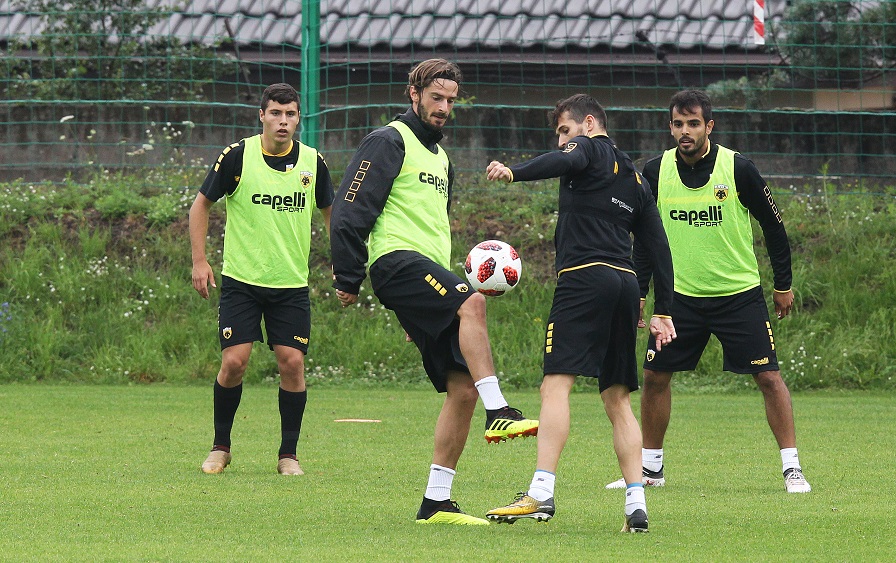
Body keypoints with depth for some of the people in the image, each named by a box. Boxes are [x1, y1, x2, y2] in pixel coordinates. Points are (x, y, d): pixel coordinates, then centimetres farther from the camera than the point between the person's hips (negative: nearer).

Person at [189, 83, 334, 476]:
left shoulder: (312, 162, 1)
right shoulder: (238, 156, -7)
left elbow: (330, 210, 19)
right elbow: (202, 204, 4)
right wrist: (199, 260, -2)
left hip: (291, 284, 2)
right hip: (241, 280, -2)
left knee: (292, 362, -6)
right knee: (234, 362, -9)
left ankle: (289, 454, 8)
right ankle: (220, 447, 11)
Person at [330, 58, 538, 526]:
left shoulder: (440, 157, 28)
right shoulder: (388, 142, 0)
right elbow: (350, 209, -7)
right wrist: (347, 278, -12)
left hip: (430, 269, 9)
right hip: (396, 259, -9)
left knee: (463, 387, -1)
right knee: (471, 303, -35)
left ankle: (436, 501, 1)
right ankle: (498, 412, -40)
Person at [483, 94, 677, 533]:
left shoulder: (588, 149, 6)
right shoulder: (634, 178, 26)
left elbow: (566, 161, -20)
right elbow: (658, 245, 23)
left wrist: (515, 172, -33)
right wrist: (663, 312, 22)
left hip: (584, 278, -7)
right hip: (626, 283, 8)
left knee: (556, 385, -14)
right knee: (617, 399, 10)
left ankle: (541, 493, -26)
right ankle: (636, 505, 0)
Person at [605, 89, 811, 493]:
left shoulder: (738, 169, -12)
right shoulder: (656, 172, -4)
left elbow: (773, 225, 0)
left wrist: (784, 285, 4)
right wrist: (638, 293, 6)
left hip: (739, 294, -3)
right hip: (682, 295, 3)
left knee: (769, 376, -8)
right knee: (654, 376, 1)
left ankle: (792, 468, -1)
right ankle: (650, 467, 16)